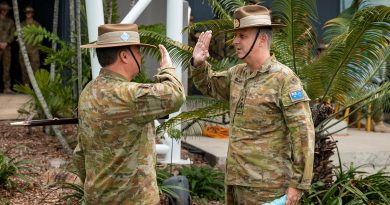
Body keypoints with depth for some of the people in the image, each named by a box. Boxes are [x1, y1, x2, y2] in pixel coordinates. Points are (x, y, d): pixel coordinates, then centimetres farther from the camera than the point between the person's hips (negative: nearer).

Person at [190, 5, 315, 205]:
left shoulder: (284, 79, -13)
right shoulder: (238, 73, 10)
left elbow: (303, 134, -15)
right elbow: (210, 85, 29)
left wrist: (298, 184, -16)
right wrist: (198, 63, 7)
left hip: (266, 186, -8)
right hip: (235, 180, 8)